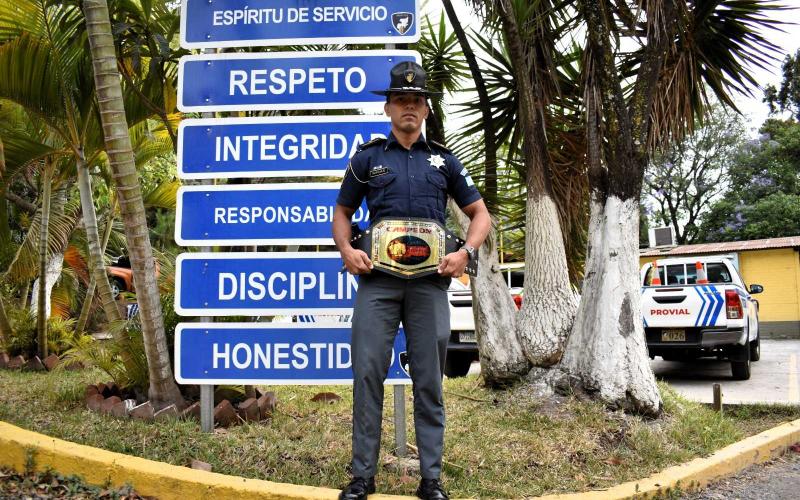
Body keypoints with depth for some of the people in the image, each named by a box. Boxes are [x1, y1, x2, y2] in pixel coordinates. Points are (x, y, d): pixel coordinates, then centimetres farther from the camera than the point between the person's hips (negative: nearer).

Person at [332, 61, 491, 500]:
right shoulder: (367, 158, 11)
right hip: (377, 278, 0)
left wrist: (465, 253, -2)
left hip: (429, 281, 1)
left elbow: (479, 214, 16)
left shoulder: (443, 160, 13)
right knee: (367, 373, -3)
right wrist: (346, 250, -3)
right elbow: (342, 212, 16)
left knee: (429, 379, 4)